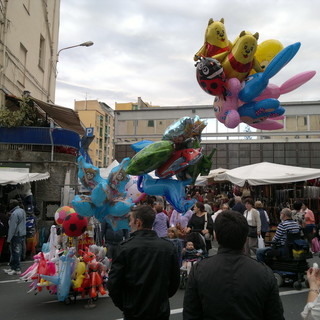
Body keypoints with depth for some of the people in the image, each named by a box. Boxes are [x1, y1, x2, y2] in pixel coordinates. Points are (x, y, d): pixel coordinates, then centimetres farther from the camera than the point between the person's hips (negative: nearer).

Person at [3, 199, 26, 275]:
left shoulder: (14, 214, -18)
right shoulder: (22, 211, 12)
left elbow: (12, 228, -18)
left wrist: (9, 239, -14)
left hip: (16, 236, -10)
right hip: (22, 234, 10)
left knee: (16, 252, -2)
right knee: (15, 252, 16)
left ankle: (17, 269, 4)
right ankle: (13, 267, 24)